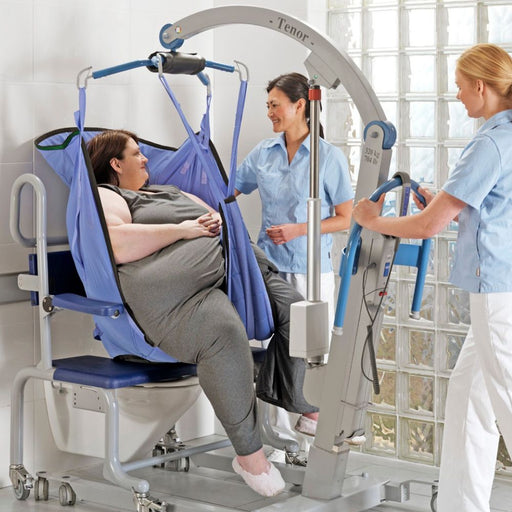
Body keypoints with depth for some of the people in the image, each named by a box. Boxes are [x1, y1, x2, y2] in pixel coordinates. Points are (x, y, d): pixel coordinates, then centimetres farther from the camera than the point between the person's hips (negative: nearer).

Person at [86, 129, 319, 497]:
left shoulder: (170, 190, 35)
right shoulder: (106, 196, 9)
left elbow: (215, 213, 38)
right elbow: (117, 245, -12)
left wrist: (217, 219, 11)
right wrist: (183, 229, -7)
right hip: (179, 287, -9)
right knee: (223, 330, -36)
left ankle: (310, 414, 7)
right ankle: (248, 453, -28)